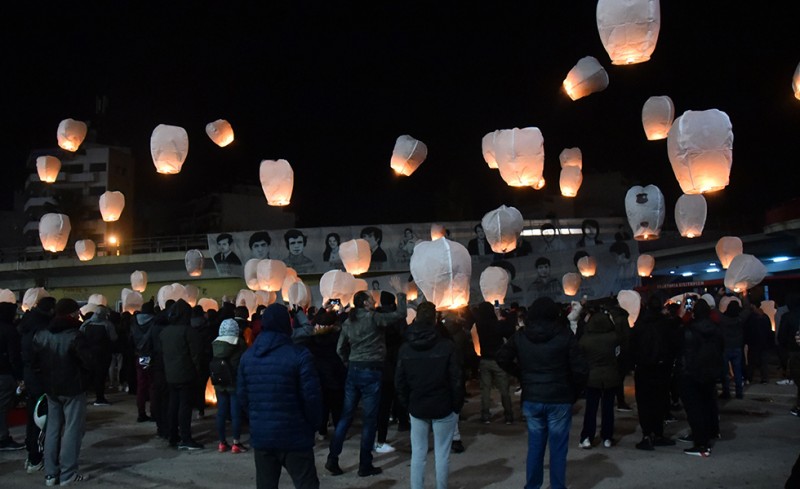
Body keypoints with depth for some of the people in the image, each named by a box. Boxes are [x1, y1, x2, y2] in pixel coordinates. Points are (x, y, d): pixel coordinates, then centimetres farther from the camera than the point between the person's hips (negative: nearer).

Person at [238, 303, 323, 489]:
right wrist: (314, 424, 3)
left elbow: (242, 394, 9)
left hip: (260, 434, 5)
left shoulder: (247, 355, 6)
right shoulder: (299, 354, -13)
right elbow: (312, 396, -13)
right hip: (294, 435, -5)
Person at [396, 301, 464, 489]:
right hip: (444, 408, -3)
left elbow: (399, 381, 1)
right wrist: (457, 405, 0)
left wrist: (407, 404, 11)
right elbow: (456, 380, -12)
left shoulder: (405, 348, -4)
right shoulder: (446, 346, -14)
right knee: (442, 454, 8)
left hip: (417, 408, 3)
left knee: (418, 454, 11)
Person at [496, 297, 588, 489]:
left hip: (531, 399, 3)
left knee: (535, 446, 14)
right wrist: (574, 392, 2)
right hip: (559, 399, -3)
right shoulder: (564, 335, -10)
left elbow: (502, 358, 3)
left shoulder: (520, 336, -1)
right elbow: (581, 369, -12)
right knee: (558, 448, 7)